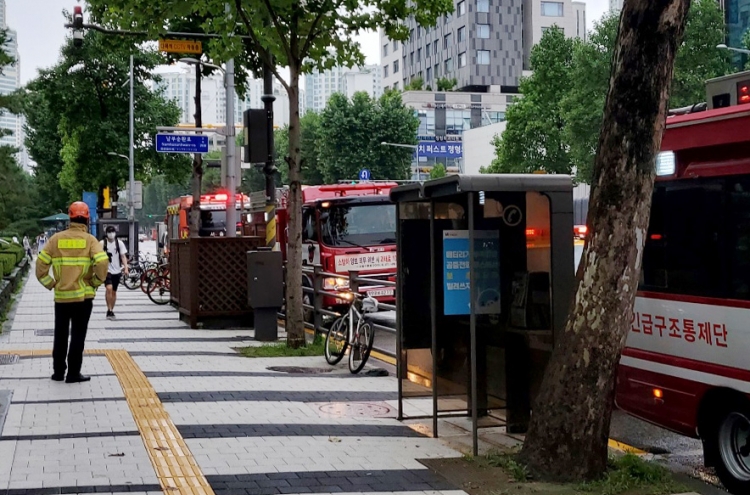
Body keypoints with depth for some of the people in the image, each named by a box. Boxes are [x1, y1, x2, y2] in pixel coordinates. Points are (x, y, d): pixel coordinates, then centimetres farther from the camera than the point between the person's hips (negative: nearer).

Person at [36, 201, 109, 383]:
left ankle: (58, 372, 21)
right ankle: (73, 373, 6)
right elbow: (102, 263, -19)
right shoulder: (89, 240, -6)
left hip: (61, 296, 3)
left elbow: (41, 264, -2)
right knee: (78, 336, 5)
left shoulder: (56, 239, 1)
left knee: (60, 336, 15)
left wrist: (51, 284, 7)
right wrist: (96, 282, -4)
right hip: (83, 296, -2)